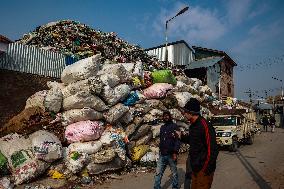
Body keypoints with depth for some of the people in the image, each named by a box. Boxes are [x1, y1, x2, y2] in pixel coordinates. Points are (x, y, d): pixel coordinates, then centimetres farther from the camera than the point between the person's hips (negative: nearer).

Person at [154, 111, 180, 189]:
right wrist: (160, 149, 15)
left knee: (174, 173, 8)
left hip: (171, 155, -5)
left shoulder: (174, 126, -2)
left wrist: (175, 152, -16)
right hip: (162, 155, 5)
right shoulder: (162, 127, 15)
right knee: (158, 173, 5)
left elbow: (178, 140, -9)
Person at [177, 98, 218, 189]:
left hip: (203, 170, -9)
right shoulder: (193, 125, 6)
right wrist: (181, 136, 11)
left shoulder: (204, 125, -23)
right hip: (195, 168, 9)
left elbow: (212, 150, -23)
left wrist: (206, 169, -20)